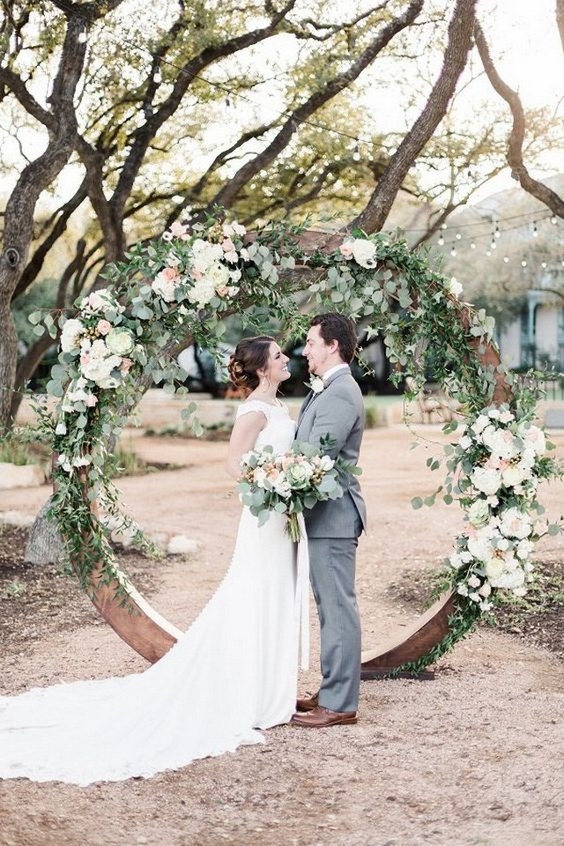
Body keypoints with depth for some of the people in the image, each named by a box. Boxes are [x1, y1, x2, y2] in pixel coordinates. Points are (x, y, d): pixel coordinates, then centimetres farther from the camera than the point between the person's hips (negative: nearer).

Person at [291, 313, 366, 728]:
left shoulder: (341, 394, -16)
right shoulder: (328, 390, 17)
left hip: (332, 515, -11)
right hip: (322, 514, 11)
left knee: (338, 607, -5)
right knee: (331, 607, 15)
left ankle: (340, 704, 1)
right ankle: (334, 691, 24)